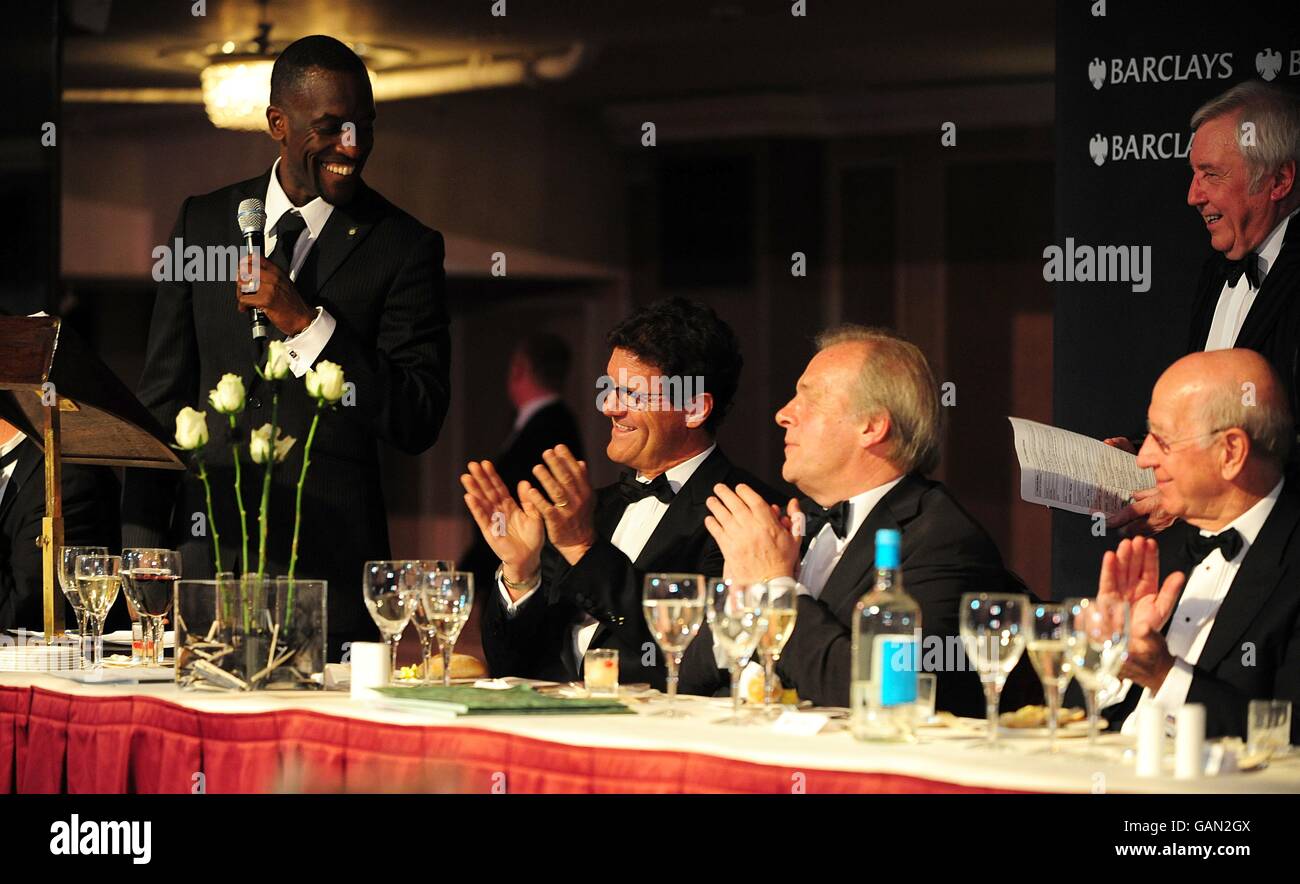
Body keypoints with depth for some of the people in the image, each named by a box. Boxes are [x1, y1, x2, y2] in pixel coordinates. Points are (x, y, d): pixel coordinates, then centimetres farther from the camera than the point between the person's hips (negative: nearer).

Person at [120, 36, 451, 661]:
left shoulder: (405, 247, 1)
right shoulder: (203, 222, 12)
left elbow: (419, 424, -6)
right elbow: (162, 395, 15)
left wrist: (306, 323, -15)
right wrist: (143, 551, 8)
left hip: (328, 570, -3)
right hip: (204, 557, 3)